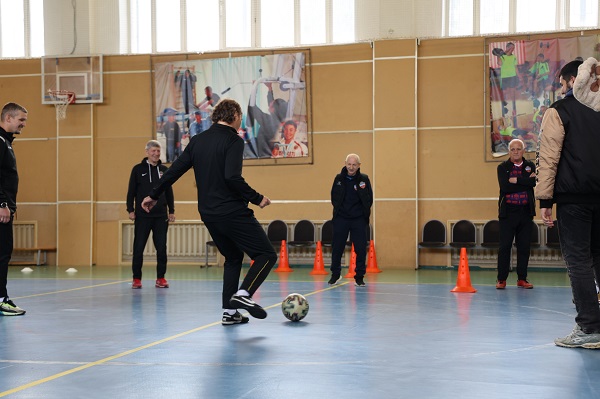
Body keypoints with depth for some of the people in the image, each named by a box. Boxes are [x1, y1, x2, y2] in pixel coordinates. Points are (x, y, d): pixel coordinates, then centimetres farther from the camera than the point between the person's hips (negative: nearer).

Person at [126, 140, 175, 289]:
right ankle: (137, 278, 10)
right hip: (142, 215, -2)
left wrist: (171, 211, 9)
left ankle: (160, 278, 11)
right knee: (138, 247, 1)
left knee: (161, 247, 2)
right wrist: (130, 210, -6)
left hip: (161, 216, 2)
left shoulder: (164, 170, 9)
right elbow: (131, 191, 1)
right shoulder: (138, 169, 1)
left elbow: (169, 192, 13)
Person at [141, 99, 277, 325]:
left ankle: (229, 312, 17)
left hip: (208, 214, 8)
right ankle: (243, 294, -21)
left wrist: (153, 195, 23)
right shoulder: (233, 141, -10)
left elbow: (174, 170, 12)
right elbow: (232, 177, -23)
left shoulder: (198, 141, 11)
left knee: (233, 258, 22)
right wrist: (257, 198, -12)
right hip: (233, 212, -8)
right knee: (267, 255, -1)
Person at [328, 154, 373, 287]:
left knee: (361, 249, -1)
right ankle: (335, 274, 21)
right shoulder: (339, 178, 2)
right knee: (336, 248, 5)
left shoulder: (364, 179, -2)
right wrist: (338, 209, 4)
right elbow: (334, 197, 12)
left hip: (359, 220, -1)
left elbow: (369, 200, 1)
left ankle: (359, 276, 10)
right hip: (341, 218, 1)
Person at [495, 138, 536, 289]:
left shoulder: (530, 166, 10)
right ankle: (501, 279, 3)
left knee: (524, 246, 4)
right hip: (508, 212, -2)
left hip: (526, 212, 2)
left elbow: (534, 182, -10)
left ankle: (522, 278, 13)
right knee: (505, 246, -3)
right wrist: (525, 181, -10)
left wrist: (516, 180, -13)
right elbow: (504, 186, -13)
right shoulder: (502, 167, 4)